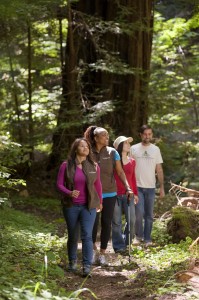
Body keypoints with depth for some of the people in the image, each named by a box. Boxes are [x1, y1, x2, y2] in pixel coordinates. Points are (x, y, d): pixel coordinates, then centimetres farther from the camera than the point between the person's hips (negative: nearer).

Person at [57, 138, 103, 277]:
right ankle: (72, 262, 29)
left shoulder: (94, 166, 1)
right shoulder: (66, 166, -5)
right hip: (71, 206, 0)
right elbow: (59, 184, -2)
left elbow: (98, 185, 11)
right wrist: (69, 193, -20)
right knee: (73, 236, 12)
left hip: (88, 206, 0)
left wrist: (100, 202, 18)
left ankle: (87, 267, -12)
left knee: (87, 235, -10)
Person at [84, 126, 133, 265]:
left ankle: (102, 254, 16)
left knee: (106, 223, 4)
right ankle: (94, 249, 22)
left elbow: (120, 172, 1)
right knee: (94, 223, -5)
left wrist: (128, 188, -10)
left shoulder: (112, 152, 1)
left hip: (109, 194, 2)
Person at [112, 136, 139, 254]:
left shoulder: (132, 161, 11)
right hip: (116, 194, -4)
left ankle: (127, 243, 20)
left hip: (128, 194, 4)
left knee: (132, 220, 1)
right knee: (117, 222, 2)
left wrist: (135, 193, 16)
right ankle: (119, 246, 10)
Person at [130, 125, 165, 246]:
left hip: (151, 187, 2)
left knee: (149, 215, 6)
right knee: (139, 213, -10)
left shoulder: (156, 149, 6)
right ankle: (139, 236, 8)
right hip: (137, 186, -2)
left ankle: (147, 239, 14)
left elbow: (159, 169, 8)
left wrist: (162, 187, 4)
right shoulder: (133, 149, 1)